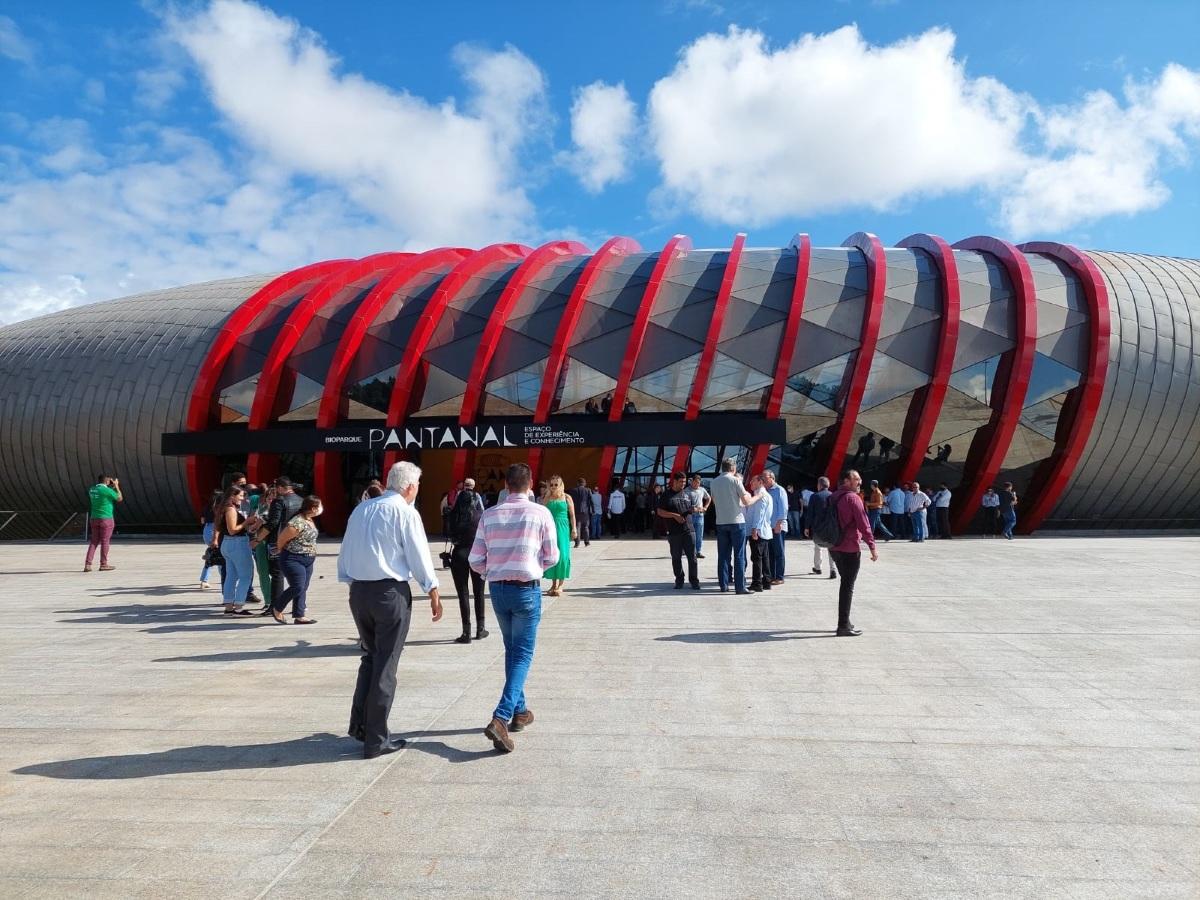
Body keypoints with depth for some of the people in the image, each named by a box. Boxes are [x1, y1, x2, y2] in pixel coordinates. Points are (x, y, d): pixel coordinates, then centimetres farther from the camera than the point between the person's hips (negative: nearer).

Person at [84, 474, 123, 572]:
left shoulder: (91, 489, 7)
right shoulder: (107, 490, -14)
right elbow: (120, 499, 0)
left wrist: (112, 487, 25)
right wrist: (116, 486, 7)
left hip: (94, 519, 6)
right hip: (106, 519, -6)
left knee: (93, 542, 10)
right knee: (105, 542, 2)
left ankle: (87, 564, 2)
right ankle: (103, 564, 7)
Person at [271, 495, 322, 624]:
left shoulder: (310, 520, 7)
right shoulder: (297, 523, -23)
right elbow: (282, 539, -14)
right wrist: (280, 551, 3)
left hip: (308, 560, 9)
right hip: (293, 560, -9)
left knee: (303, 589, 9)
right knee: (297, 587, -9)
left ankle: (299, 616, 13)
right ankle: (276, 609, 13)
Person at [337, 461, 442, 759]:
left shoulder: (361, 509, 9)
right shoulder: (405, 512, -10)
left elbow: (346, 553, 12)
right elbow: (419, 556, -9)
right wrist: (433, 593, 1)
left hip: (358, 591, 6)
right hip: (390, 592, -6)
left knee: (370, 657, 22)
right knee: (385, 665, 4)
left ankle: (359, 724, 24)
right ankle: (376, 740, 11)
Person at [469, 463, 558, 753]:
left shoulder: (489, 515, -1)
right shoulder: (540, 513, -8)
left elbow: (476, 561, 0)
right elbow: (552, 557, -2)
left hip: (498, 589, 4)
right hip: (527, 589, -4)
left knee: (512, 650, 21)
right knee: (522, 654, 3)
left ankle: (520, 711, 30)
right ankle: (501, 718, -11)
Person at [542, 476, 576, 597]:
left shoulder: (567, 497, 3)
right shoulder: (547, 498, 8)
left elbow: (572, 514, 2)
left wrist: (574, 529, -1)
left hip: (563, 528, -2)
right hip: (550, 528, 2)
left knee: (562, 554, -6)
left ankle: (560, 584, 2)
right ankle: (554, 584, 13)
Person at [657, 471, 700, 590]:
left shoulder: (688, 493, 13)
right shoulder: (667, 495, 4)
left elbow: (693, 509, 19)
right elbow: (660, 512, -1)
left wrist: (694, 510, -6)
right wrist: (675, 515, -12)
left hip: (689, 530, 2)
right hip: (674, 532, -2)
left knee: (692, 556, -2)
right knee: (676, 557, 5)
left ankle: (694, 580, 5)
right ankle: (679, 580, 16)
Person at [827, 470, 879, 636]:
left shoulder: (832, 497, 12)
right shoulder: (852, 498, -14)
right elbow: (863, 523, -18)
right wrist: (872, 546, -15)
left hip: (834, 547, 8)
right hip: (849, 548, -8)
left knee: (846, 583, 19)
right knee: (848, 586, -3)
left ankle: (845, 621, 24)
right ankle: (844, 626, -2)